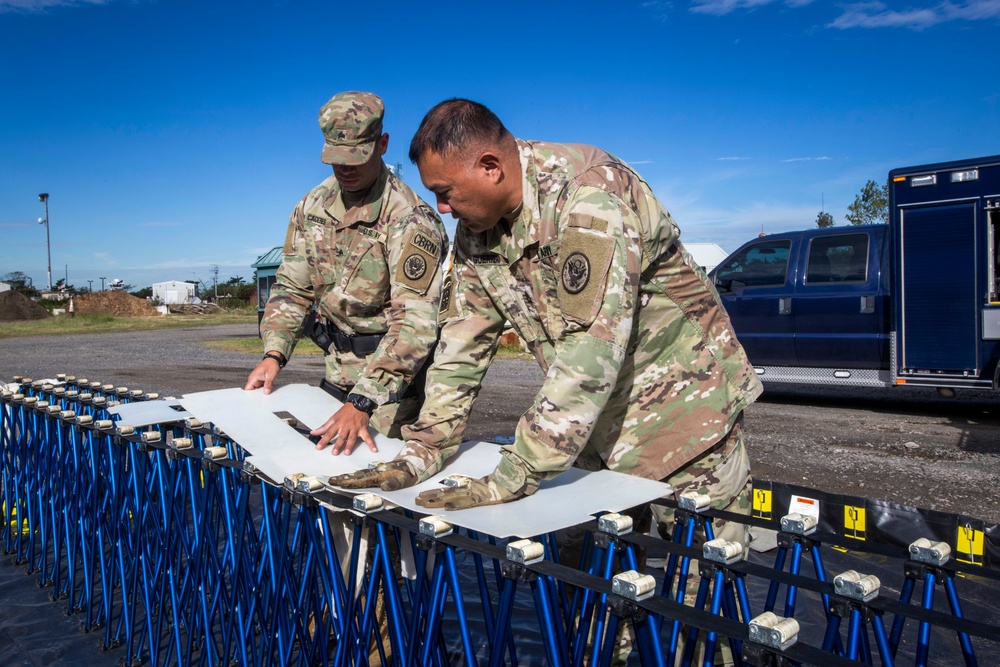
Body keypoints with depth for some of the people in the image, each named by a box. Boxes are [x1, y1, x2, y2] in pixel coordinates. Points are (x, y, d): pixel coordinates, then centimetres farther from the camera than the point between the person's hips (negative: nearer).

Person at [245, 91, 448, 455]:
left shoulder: (409, 218, -22)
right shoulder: (314, 205, 1)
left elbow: (414, 320, -30)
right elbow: (293, 285, 6)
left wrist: (362, 403, -37)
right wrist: (274, 354, -9)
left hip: (394, 373, -6)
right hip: (338, 369, 7)